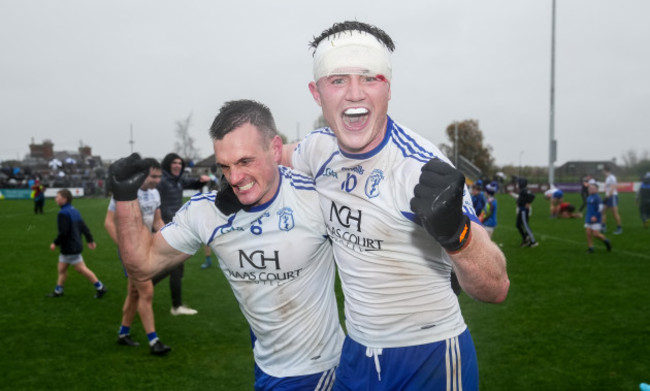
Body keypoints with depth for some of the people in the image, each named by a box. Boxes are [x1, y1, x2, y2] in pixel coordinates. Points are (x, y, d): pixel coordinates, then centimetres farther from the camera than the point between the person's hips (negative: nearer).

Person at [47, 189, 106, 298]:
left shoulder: (63, 213, -20)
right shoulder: (74, 211, 10)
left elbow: (63, 232, -25)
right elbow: (84, 227, 12)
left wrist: (55, 243, -13)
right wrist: (90, 240, 17)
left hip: (70, 248, -10)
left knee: (81, 269, -1)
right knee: (61, 269, 15)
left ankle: (100, 288, 5)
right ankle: (58, 291, 25)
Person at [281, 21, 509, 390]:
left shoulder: (419, 166, -23)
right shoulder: (320, 146, -6)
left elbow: (496, 288, -26)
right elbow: (279, 156, 21)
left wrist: (453, 231, -42)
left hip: (430, 360, -5)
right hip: (356, 351, 6)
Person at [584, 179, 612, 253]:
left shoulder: (597, 198, -14)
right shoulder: (589, 198, 12)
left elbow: (600, 208, -18)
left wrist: (595, 217, -21)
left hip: (595, 219, -7)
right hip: (588, 219, 8)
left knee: (596, 234, -6)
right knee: (588, 233, 2)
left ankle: (606, 241, 19)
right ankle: (590, 247, 8)